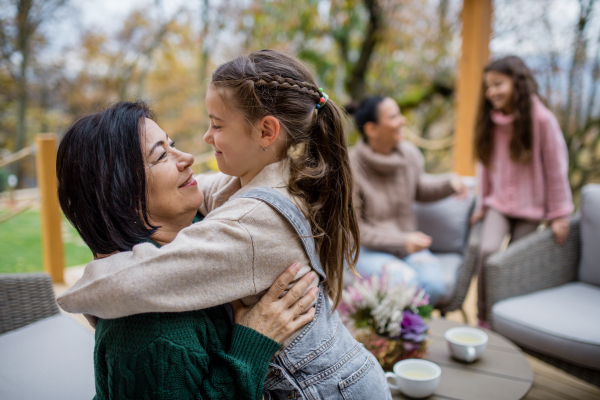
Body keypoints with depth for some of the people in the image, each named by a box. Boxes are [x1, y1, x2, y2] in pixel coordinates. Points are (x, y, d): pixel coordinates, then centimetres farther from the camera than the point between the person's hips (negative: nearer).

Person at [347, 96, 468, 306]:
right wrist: (402, 241, -20)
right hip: (368, 250, -4)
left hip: (408, 243, 5)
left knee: (434, 282, -24)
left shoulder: (409, 153, 0)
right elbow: (354, 228, -14)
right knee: (406, 279, -32)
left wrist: (449, 183, 1)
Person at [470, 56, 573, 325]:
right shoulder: (491, 121, 3)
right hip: (498, 204, 3)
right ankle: (483, 320, -6)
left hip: (530, 207, -3)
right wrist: (482, 205, 11)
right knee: (487, 251, -18)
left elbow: (556, 169, -8)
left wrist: (559, 214, -6)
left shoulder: (542, 119, -11)